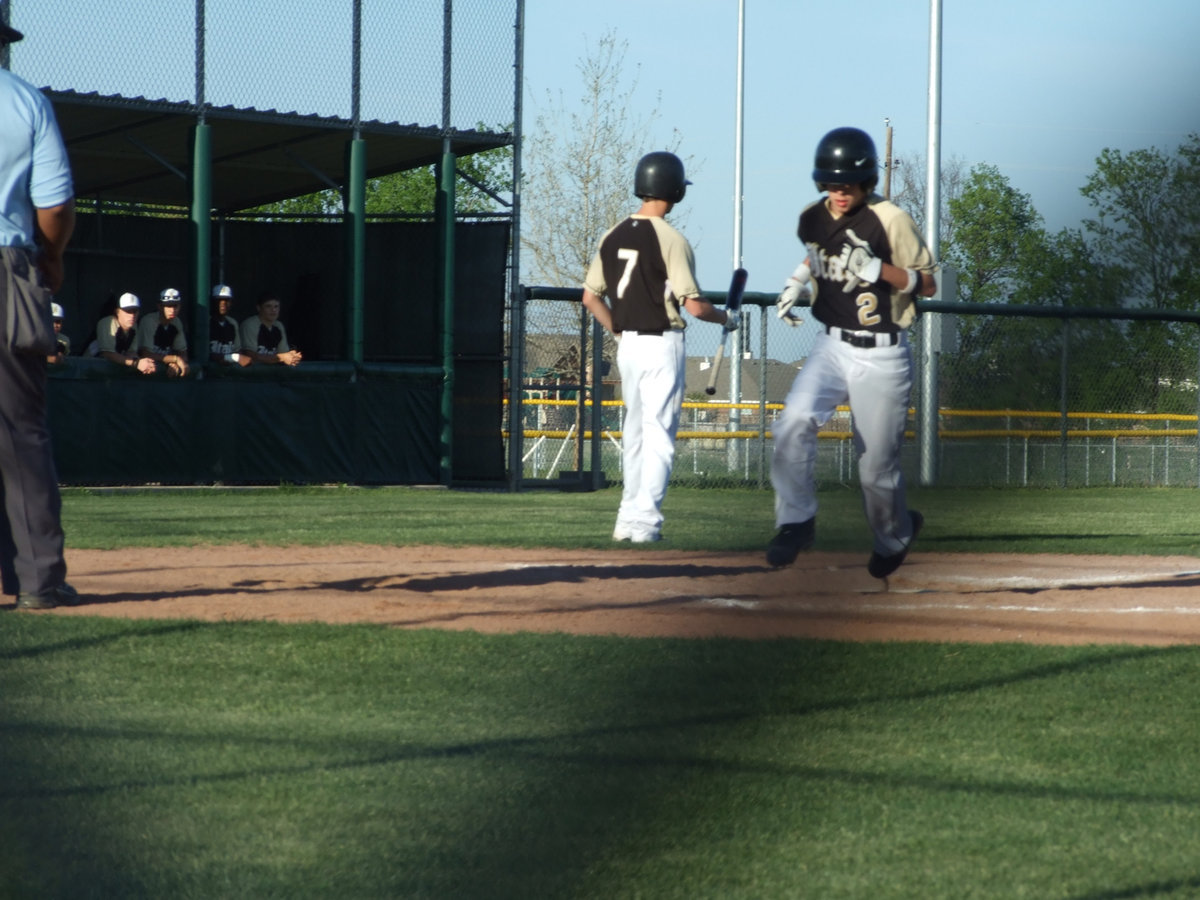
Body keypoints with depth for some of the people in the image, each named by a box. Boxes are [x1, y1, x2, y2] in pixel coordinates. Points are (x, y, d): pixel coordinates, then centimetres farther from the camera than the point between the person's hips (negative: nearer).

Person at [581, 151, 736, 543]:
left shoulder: (614, 236, 5)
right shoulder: (670, 239, -14)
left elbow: (590, 296, 8)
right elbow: (693, 304, -16)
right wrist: (726, 318, 2)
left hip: (627, 345, 6)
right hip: (661, 344, -6)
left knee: (635, 432, 16)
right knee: (659, 434, -2)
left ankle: (628, 518, 18)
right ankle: (645, 522, -5)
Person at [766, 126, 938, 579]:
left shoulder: (890, 221, -15)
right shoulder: (812, 218, 2)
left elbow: (928, 284, -11)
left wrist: (879, 269, -26)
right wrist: (798, 281, 7)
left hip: (881, 358, -4)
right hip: (830, 346, 4)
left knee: (876, 467, 3)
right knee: (794, 423, -24)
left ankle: (894, 536, 34)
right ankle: (796, 521, -8)